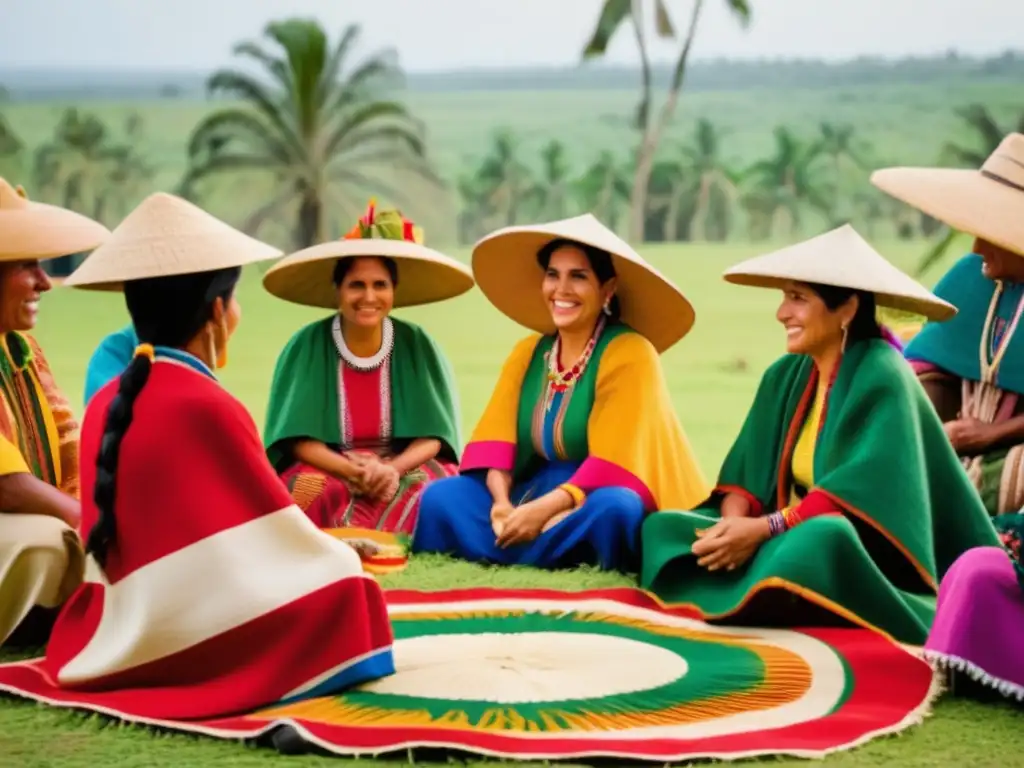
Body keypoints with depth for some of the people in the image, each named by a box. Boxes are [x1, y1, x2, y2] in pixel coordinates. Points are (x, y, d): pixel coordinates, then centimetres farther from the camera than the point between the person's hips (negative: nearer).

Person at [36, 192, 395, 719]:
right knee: (351, 593, 2)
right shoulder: (206, 406, -16)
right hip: (190, 635, -8)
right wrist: (340, 554, 10)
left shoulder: (106, 404, 7)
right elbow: (273, 526, -9)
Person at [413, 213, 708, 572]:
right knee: (442, 496, -15)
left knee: (611, 508, -38)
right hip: (535, 493, 5)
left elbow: (614, 462, -19)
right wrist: (502, 502, -20)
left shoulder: (629, 354, -11)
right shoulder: (528, 352, 8)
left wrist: (544, 509, -29)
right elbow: (496, 437, -1)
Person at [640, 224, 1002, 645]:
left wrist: (764, 529, -28)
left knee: (818, 542, -41)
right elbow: (746, 470, 4)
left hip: (870, 558, -8)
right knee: (663, 527, -7)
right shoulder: (785, 376, 8)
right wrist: (733, 522, -18)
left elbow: (861, 492, -23)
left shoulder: (881, 378, -15)